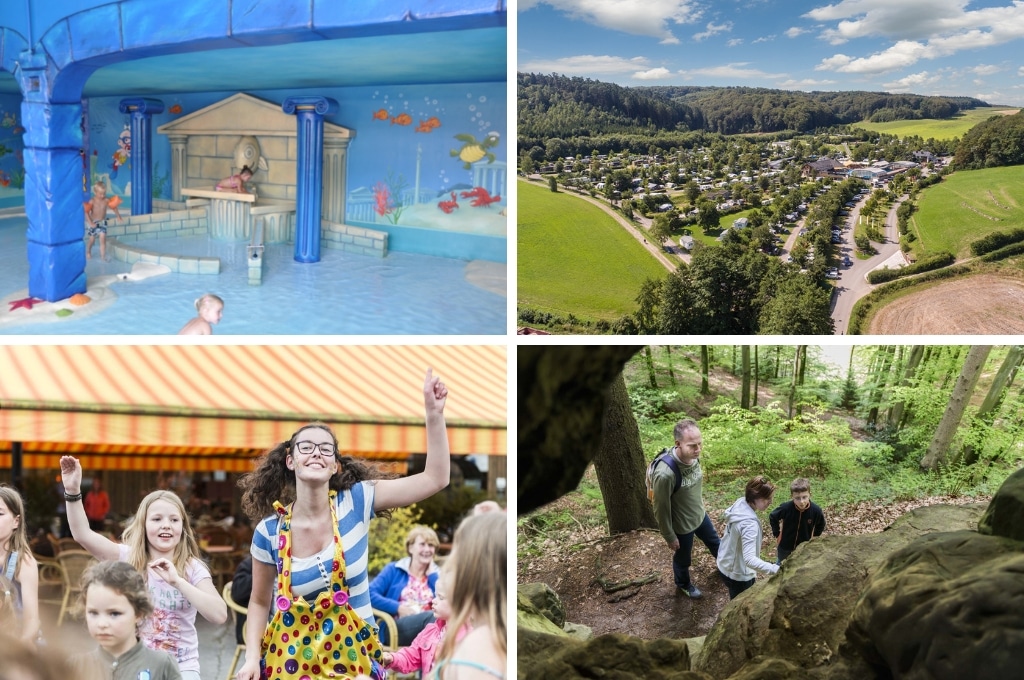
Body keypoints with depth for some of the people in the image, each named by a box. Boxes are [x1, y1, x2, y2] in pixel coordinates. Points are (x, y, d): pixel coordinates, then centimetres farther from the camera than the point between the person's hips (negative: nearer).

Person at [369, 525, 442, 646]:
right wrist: (398, 607, -10)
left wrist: (432, 574, 8)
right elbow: (370, 594, -1)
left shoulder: (435, 574, 21)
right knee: (432, 616, -35)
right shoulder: (394, 570, 15)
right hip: (395, 629, -2)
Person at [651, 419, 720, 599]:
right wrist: (669, 536, -15)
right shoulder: (665, 474, -41)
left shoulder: (694, 457, -19)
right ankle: (683, 584, 54)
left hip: (700, 515, 6)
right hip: (682, 525, -6)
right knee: (683, 558, 23)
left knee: (715, 543, 32)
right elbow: (661, 509, -26)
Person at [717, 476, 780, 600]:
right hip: (738, 574, -8)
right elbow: (749, 559, -43)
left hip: (725, 566, 8)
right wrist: (775, 569, -54)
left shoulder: (739, 504, -8)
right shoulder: (749, 523, -35)